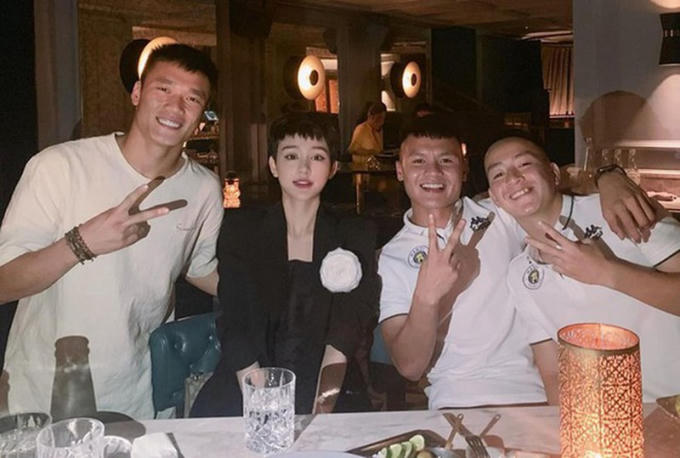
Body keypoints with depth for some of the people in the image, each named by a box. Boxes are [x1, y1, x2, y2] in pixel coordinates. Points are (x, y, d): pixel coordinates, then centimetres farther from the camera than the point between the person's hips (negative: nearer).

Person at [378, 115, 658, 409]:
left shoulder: (500, 214, 9)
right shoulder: (392, 258, 3)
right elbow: (410, 367, -5)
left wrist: (609, 179, -10)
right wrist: (426, 295, -22)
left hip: (543, 392, 3)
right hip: (460, 405, -2)